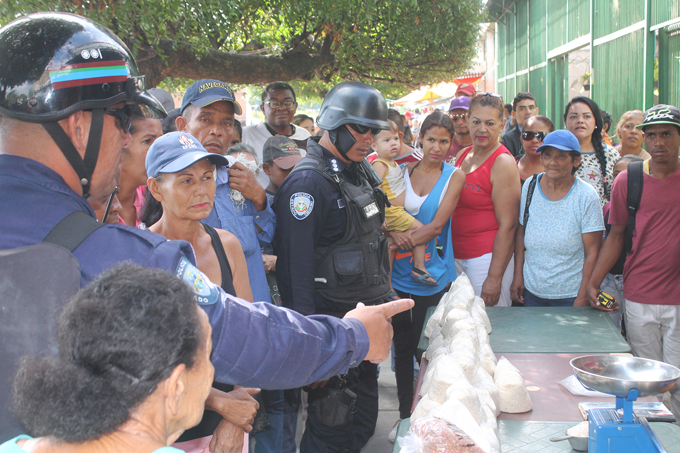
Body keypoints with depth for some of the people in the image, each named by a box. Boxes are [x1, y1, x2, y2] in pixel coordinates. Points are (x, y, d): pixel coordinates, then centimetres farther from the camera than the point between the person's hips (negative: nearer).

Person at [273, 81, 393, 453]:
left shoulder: (361, 169, 10)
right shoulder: (308, 182, -18)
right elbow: (295, 265, -22)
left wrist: (383, 294, 20)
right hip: (332, 318, -9)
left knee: (363, 419, 19)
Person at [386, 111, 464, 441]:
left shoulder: (454, 176, -1)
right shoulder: (404, 171, 5)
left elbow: (437, 225, -10)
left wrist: (407, 241, -16)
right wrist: (395, 234, -19)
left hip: (434, 277, -2)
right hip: (399, 276, 2)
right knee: (403, 345, 10)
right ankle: (405, 415, 25)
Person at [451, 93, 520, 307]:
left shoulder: (503, 163, -11)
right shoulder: (462, 156, 10)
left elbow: (508, 225, -15)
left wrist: (494, 278, -18)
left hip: (488, 257, -7)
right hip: (456, 255, 7)